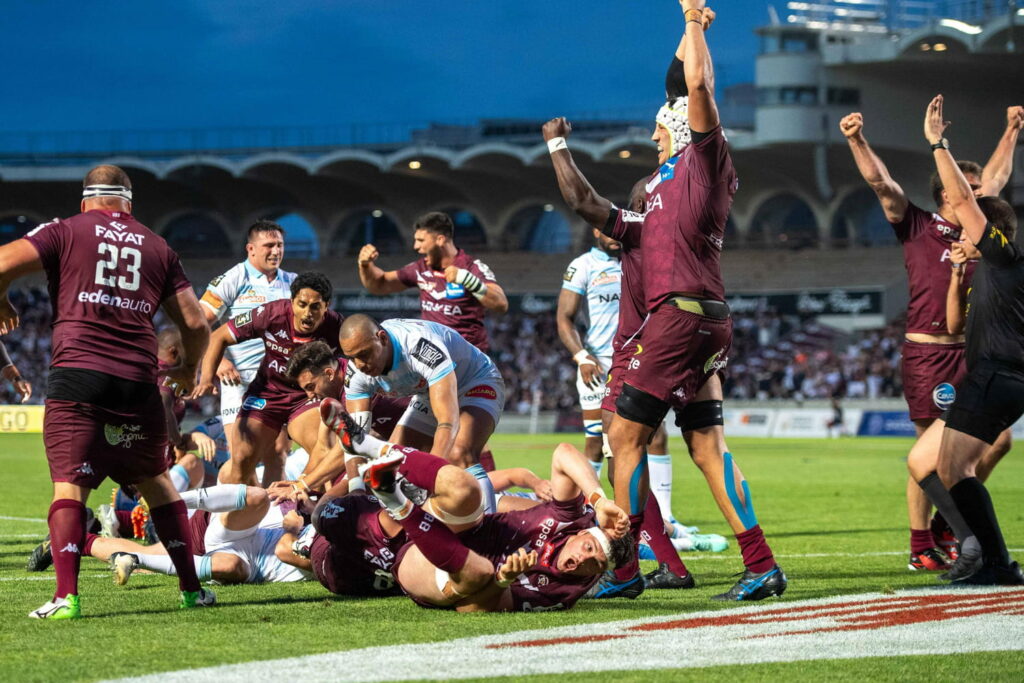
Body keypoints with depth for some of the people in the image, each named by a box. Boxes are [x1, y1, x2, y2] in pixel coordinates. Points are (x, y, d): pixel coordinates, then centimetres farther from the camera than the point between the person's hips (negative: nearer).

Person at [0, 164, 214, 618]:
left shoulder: (66, 231, 9)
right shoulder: (157, 248, 18)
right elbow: (196, 325, 16)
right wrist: (189, 369, 35)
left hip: (76, 375, -3)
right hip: (138, 382, 3)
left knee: (69, 484, -3)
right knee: (155, 481, 17)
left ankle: (66, 596, -16)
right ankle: (191, 588, 18)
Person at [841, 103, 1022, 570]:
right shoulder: (917, 226, 0)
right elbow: (880, 182, -10)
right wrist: (857, 140, -22)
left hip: (969, 352, 6)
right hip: (926, 352, -6)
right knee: (932, 449, -5)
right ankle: (920, 549, 2)